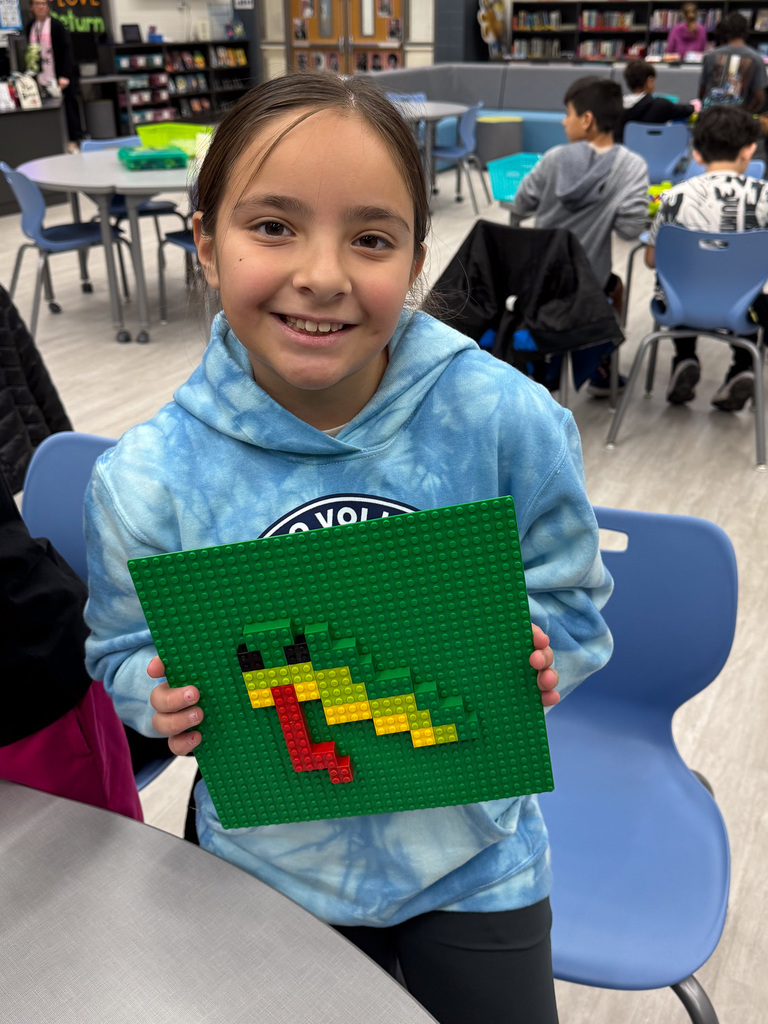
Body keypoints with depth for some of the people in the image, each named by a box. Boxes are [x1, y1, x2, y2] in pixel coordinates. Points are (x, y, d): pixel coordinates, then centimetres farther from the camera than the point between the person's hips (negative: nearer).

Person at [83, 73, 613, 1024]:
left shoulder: (510, 422, -20)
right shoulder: (147, 480, -18)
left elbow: (572, 606, -5)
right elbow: (124, 651, -2)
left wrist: (527, 656, -26)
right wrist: (168, 699, -23)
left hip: (471, 858, 0)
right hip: (272, 867, 1)